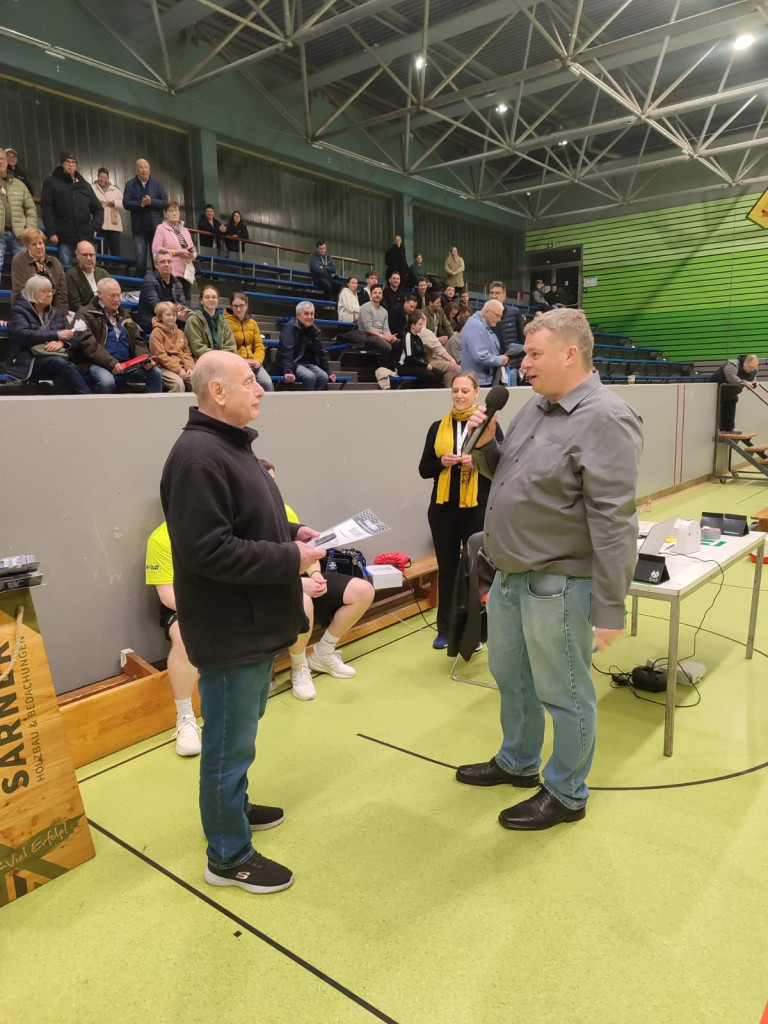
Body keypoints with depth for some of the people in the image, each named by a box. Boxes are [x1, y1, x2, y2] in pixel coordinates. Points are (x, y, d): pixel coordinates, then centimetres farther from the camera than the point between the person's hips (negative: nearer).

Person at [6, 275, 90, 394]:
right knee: (60, 362, -34)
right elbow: (22, 335, -13)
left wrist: (61, 342, -15)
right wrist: (56, 335, -17)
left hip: (54, 358, 4)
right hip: (28, 361, -4)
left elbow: (72, 336, 9)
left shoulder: (57, 313, 21)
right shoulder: (20, 310, 5)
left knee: (61, 376, -34)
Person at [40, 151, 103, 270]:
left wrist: (96, 227, 2)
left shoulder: (85, 185, 16)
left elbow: (97, 208, 18)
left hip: (85, 235, 3)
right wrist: (51, 232, -10)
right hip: (65, 237, -3)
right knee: (66, 268, -3)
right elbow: (46, 209, -1)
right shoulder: (51, 183, 5)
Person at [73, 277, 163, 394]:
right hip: (99, 364, -6)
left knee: (156, 374, -13)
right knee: (107, 381, -37)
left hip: (127, 365, 6)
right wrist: (111, 363, -22)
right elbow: (87, 343, -11)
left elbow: (137, 341, 19)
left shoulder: (123, 316, 23)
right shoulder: (86, 314, 3)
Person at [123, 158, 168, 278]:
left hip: (156, 226, 0)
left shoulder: (156, 183, 4)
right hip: (139, 227, 0)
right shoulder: (130, 184, 3)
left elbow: (165, 202, -3)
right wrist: (140, 204, -19)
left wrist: (151, 202, -16)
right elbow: (126, 203, -5)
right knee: (140, 257, -2)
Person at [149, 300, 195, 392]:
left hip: (181, 367, 6)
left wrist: (190, 368, -3)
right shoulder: (157, 332, 1)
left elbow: (187, 353, 17)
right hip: (165, 368, -6)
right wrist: (178, 370, -16)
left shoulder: (180, 333, 20)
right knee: (178, 383, -33)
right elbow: (161, 356, -9)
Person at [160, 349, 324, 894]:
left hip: (255, 622, 10)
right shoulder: (198, 455, -23)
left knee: (242, 729, 25)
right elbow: (207, 550, -29)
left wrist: (292, 532, 5)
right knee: (230, 743, 5)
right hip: (229, 629, -10)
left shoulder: (231, 445, 12)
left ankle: (233, 806, 46)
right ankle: (229, 857, 23)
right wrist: (290, 558, -22)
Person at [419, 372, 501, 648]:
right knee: (447, 569, 10)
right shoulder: (438, 427, 9)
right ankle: (445, 630, 20)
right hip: (443, 508, 3)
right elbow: (424, 469, 9)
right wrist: (442, 462, -10)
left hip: (477, 508, -2)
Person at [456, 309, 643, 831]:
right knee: (510, 676, 23)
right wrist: (486, 444, -1)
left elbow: (613, 521, -22)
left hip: (558, 583, -9)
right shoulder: (536, 407, 9)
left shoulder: (604, 418, -18)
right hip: (509, 574, 9)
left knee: (563, 694, 8)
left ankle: (566, 795, 29)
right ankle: (518, 762, 45)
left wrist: (609, 607, -22)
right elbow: (504, 473, 20)